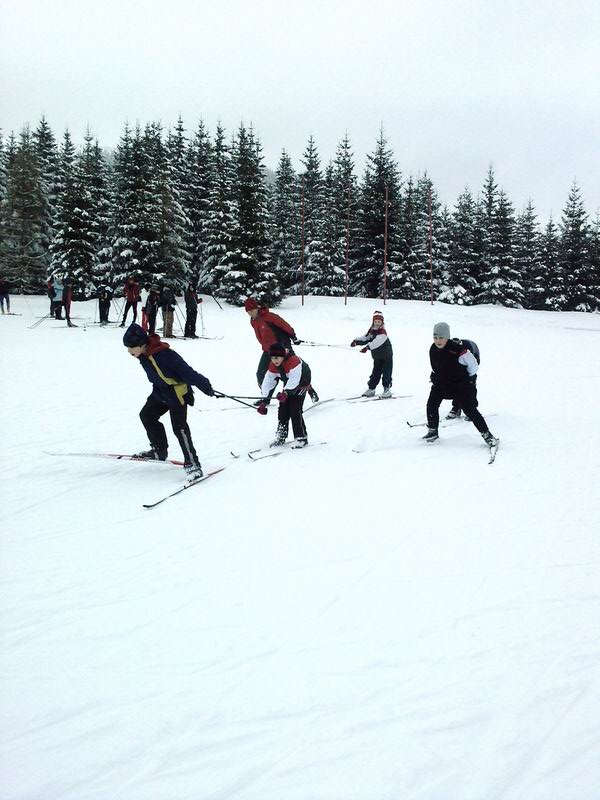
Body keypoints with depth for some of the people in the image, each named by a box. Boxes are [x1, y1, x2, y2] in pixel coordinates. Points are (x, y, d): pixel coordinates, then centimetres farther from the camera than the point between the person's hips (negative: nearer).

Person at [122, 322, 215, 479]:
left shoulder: (164, 354, -33)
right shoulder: (143, 354, -5)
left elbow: (186, 371, -29)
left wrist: (205, 387, -25)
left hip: (178, 392, -9)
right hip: (160, 391, 9)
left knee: (179, 427, -15)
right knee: (147, 415, 15)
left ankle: (192, 463, -10)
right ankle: (159, 449, 31)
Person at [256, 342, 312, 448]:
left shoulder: (293, 361, -34)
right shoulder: (273, 366, -11)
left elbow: (295, 379, -42)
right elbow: (268, 382, -10)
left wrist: (285, 392, -53)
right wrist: (264, 401, -16)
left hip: (300, 384, -7)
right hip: (288, 384, 7)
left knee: (295, 411, -16)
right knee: (283, 410, 6)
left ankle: (301, 437, -8)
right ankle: (281, 436, 19)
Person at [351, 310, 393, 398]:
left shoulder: (382, 332, -23)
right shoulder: (371, 331, 2)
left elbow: (377, 342, -37)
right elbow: (365, 338, 4)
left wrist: (367, 347, -48)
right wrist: (356, 341, -14)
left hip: (387, 356, -6)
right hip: (377, 357, 6)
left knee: (386, 373, -5)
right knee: (375, 373, 10)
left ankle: (387, 389, 1)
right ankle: (371, 389, 15)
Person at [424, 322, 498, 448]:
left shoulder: (458, 349, -26)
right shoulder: (433, 350, -7)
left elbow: (473, 364, -14)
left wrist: (470, 381, -7)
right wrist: (434, 378, 9)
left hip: (461, 384, -5)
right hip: (441, 383, 6)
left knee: (470, 409, -9)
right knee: (431, 404, -3)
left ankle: (487, 434, 0)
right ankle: (432, 431, 15)